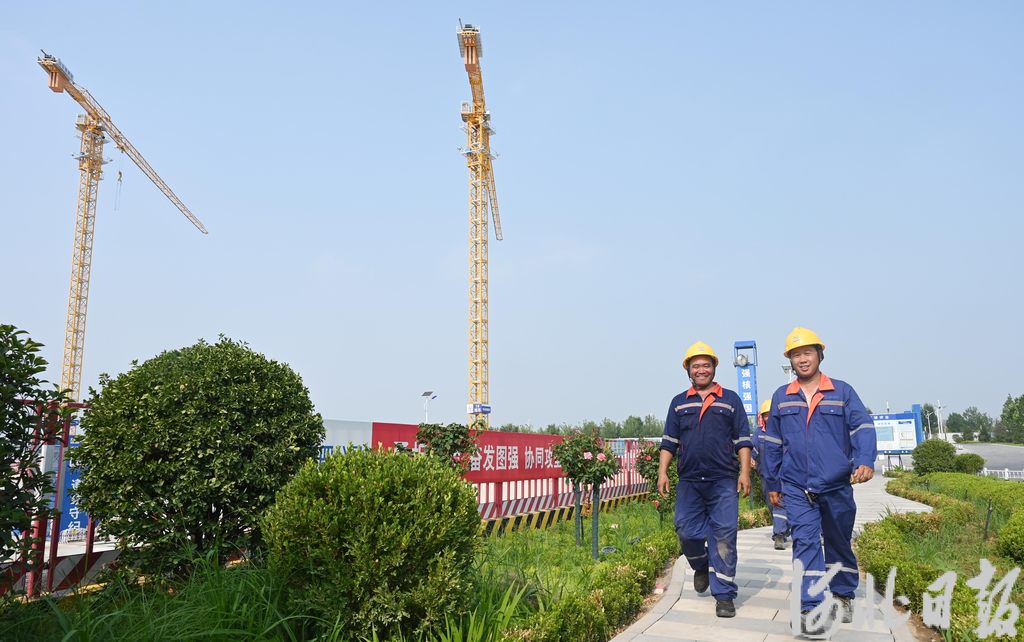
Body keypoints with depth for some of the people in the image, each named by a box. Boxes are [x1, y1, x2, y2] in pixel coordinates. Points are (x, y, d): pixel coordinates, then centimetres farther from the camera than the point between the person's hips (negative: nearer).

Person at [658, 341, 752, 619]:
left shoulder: (730, 400, 8)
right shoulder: (679, 403, 13)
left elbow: (743, 439, 6)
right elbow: (669, 441, 13)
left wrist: (745, 472, -3)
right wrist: (662, 472, 3)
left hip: (723, 481, -2)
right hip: (689, 481, 2)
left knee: (724, 536, -3)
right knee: (686, 531, 2)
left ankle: (724, 595, 6)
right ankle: (701, 567, 34)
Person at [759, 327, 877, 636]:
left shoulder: (842, 391, 2)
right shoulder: (781, 397, 6)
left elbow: (862, 428, -7)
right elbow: (772, 444, 11)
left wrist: (865, 461, -25)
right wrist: (772, 484, 11)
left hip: (837, 486, 0)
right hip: (796, 487, 0)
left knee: (839, 543, 15)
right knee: (805, 543, -10)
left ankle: (843, 596, 35)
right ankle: (811, 610, -11)